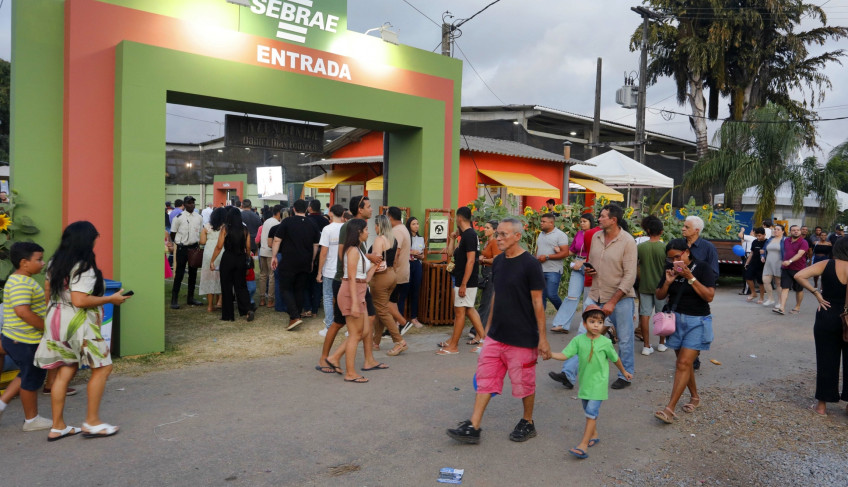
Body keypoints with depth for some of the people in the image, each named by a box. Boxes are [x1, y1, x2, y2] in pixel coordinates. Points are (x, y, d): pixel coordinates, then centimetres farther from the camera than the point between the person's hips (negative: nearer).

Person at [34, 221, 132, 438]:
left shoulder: (55, 263, 9)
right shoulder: (83, 268, -19)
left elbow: (48, 288, 19)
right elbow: (80, 300, -25)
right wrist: (110, 299, -16)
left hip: (56, 320, 9)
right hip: (77, 323, -9)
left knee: (65, 372, 14)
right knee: (102, 368, 2)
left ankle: (57, 426, 18)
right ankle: (92, 423, 5)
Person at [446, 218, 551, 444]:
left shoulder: (529, 264, -14)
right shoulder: (498, 262, 6)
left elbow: (537, 302, -13)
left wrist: (542, 337, -13)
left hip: (521, 338, -7)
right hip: (495, 335, 7)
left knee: (524, 383, 9)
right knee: (485, 379, 6)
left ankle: (527, 423, 30)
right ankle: (473, 427, 11)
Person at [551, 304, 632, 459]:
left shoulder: (605, 342, -8)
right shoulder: (579, 340, -5)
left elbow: (615, 358, 9)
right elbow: (565, 355, -10)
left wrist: (624, 372, 23)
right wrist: (550, 354, -27)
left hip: (598, 383, -4)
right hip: (584, 381, 4)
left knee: (591, 412, -10)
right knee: (588, 411, 17)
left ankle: (583, 445, -10)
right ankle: (594, 435, 38)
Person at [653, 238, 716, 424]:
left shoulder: (703, 267, -9)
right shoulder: (672, 269, 4)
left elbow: (709, 296, -16)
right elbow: (659, 296, 8)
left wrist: (690, 277, -22)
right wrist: (667, 282, -11)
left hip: (697, 321, -5)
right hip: (676, 319, 5)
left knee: (683, 364, -11)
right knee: (685, 362, 13)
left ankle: (670, 409, -13)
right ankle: (695, 397, 32)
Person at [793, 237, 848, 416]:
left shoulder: (826, 265, -6)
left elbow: (799, 276, -16)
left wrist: (816, 293, -10)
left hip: (827, 317, 1)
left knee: (826, 360, 8)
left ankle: (822, 405, 15)